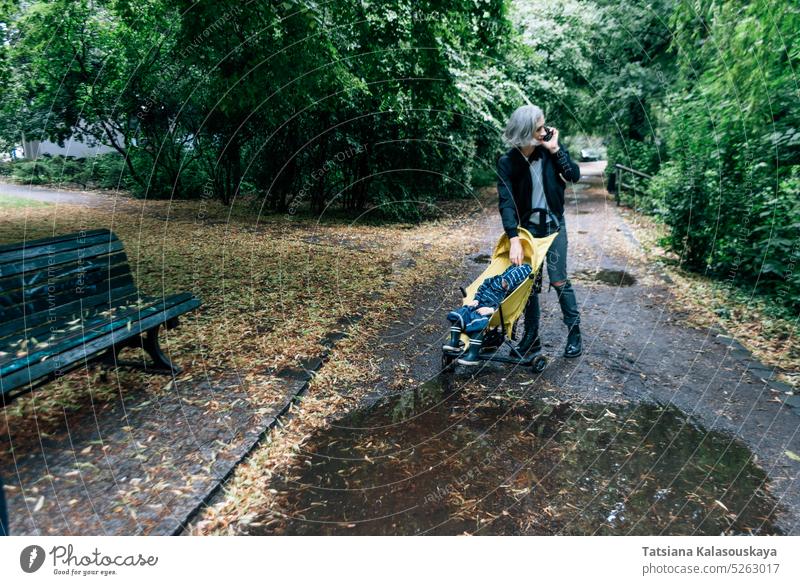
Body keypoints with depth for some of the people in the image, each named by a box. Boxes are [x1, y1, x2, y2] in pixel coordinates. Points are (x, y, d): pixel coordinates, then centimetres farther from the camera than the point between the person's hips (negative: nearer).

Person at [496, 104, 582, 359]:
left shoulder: (551, 148, -7)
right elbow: (506, 201, -20)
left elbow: (574, 176, -13)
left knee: (559, 280, 1)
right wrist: (514, 239, -29)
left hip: (554, 225, 0)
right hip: (527, 227, 1)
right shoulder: (507, 162, -12)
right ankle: (531, 336, 19)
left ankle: (574, 331, 19)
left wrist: (555, 150, -20)